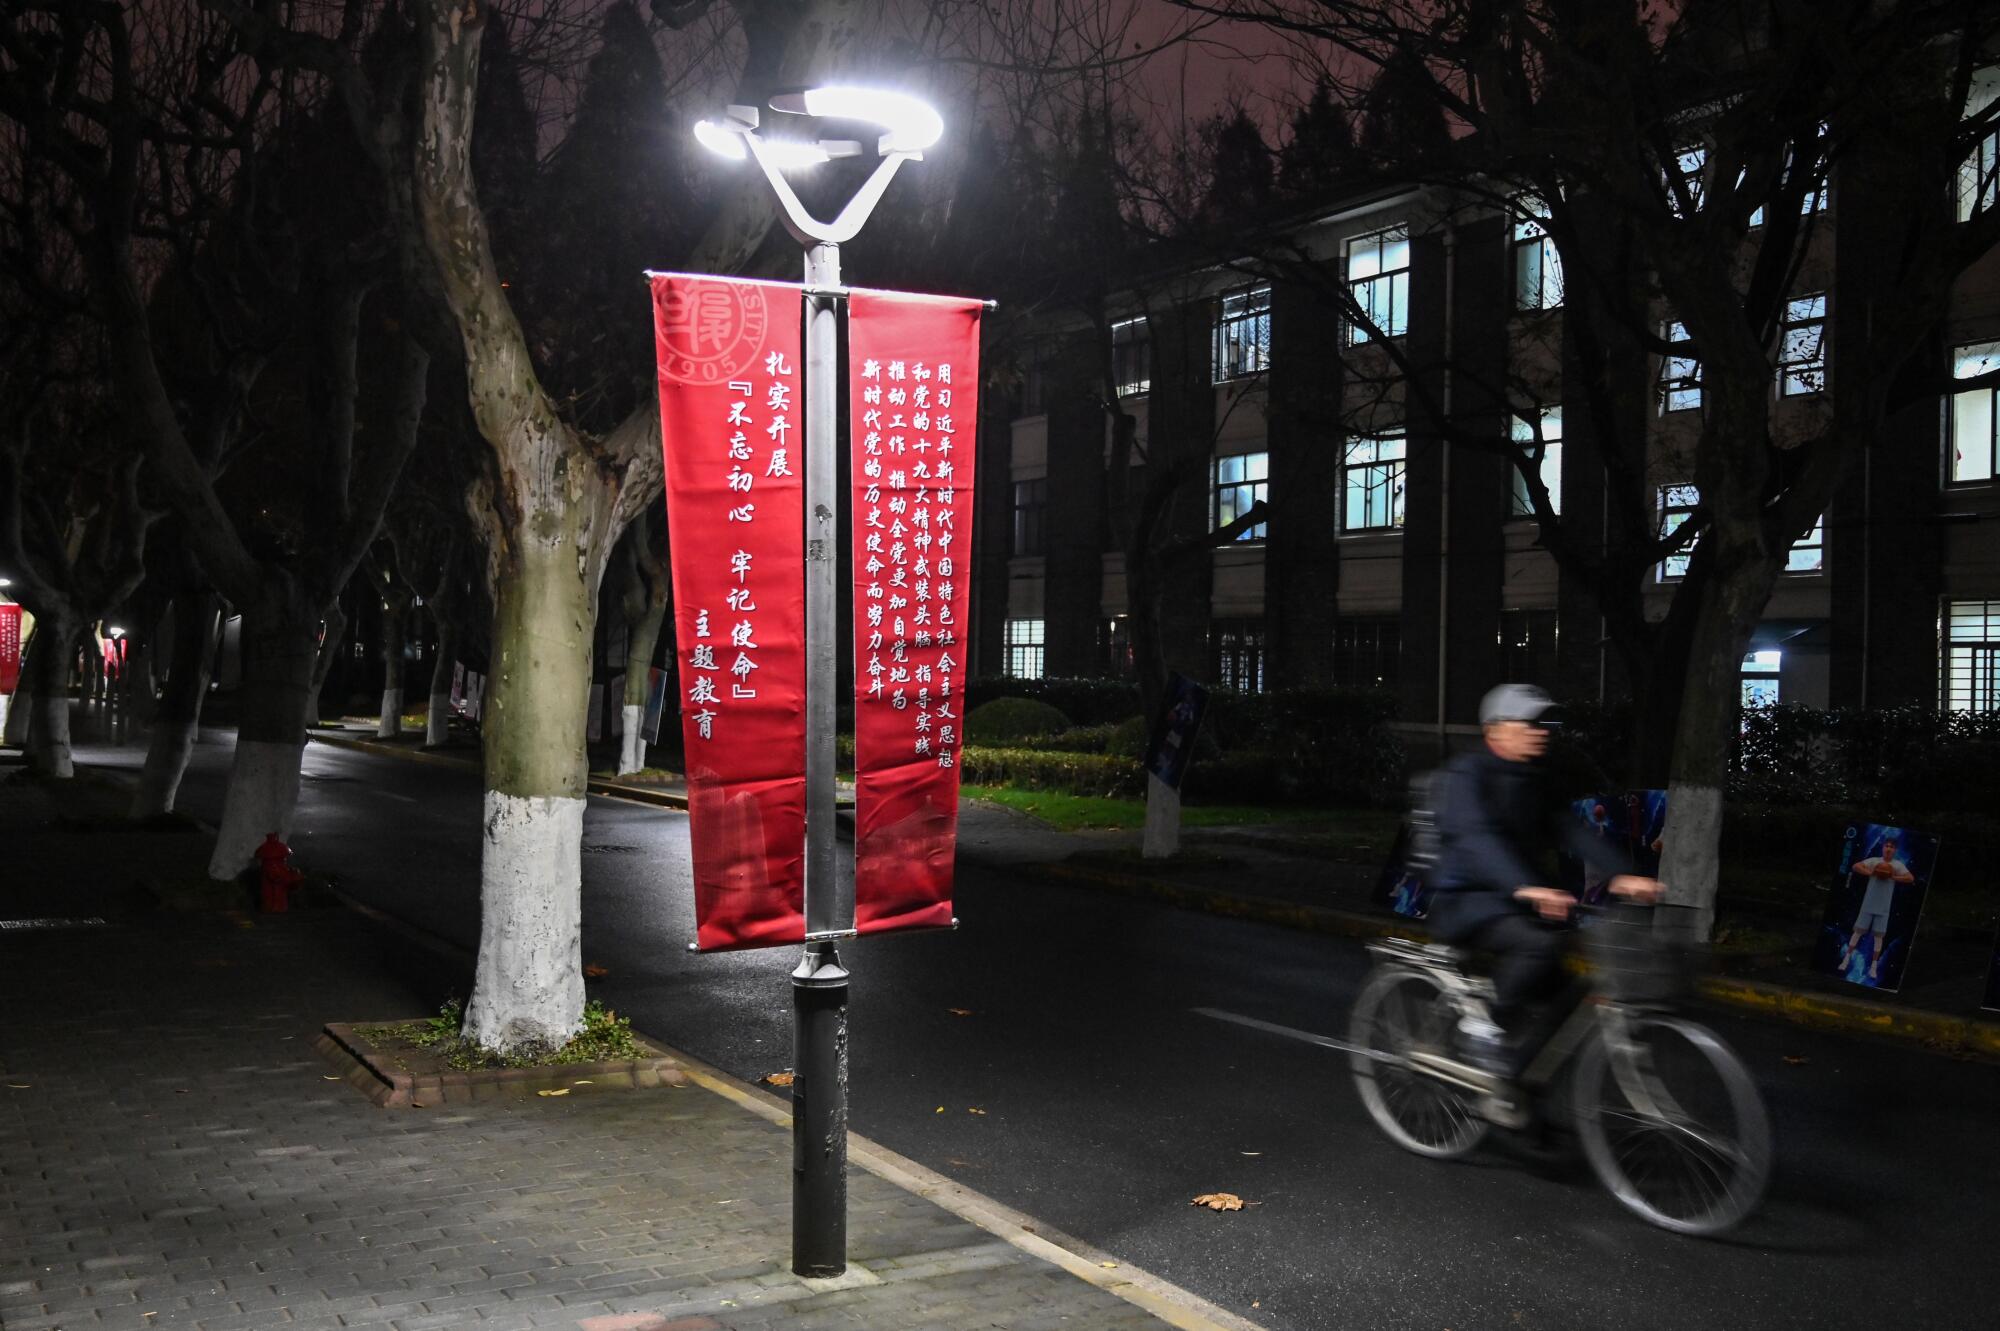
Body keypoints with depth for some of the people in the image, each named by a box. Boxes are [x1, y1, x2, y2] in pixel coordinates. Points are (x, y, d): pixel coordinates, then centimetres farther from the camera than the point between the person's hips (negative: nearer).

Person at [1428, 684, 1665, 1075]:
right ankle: (1486, 1030, -16)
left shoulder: (1534, 782, 12)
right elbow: (1478, 836, -31)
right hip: (1462, 901, -8)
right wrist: (1525, 888, -47)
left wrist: (1620, 875, -18)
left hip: (1510, 900, 8)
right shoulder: (1466, 774, -14)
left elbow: (1571, 830, -1)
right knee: (1538, 941, -32)